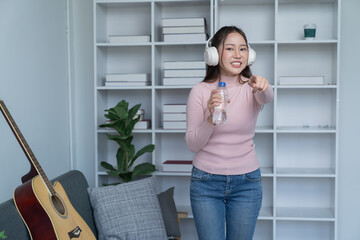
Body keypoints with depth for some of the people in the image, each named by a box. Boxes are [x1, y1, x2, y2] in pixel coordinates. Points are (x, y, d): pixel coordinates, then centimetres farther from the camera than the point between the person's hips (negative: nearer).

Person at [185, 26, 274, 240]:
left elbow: (268, 98, -28)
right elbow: (192, 144, -7)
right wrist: (211, 117, -25)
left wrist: (263, 87, -51)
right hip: (206, 182, -1)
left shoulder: (252, 88, -3)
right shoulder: (200, 90, -6)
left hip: (247, 183, 1)